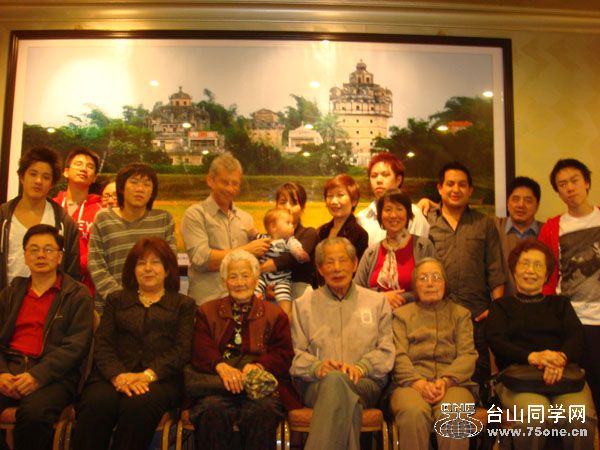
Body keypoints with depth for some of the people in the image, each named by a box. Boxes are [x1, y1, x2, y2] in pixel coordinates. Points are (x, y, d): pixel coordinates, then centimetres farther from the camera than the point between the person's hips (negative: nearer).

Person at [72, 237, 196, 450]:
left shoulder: (183, 304, 19)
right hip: (114, 375, 2)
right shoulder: (116, 300, 25)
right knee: (96, 403, -32)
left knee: (139, 405, -35)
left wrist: (148, 374, -13)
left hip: (160, 377, -1)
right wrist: (118, 375, -11)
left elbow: (182, 350, 4)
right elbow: (101, 344, 10)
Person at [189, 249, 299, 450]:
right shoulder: (207, 312, 23)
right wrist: (221, 366, -15)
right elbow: (200, 352, 7)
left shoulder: (275, 314, 21)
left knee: (263, 411, -34)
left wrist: (259, 366, -13)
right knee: (213, 410, -33)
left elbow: (284, 355, 8)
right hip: (217, 387, 0)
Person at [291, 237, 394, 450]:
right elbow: (296, 354, 9)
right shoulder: (303, 305, 20)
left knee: (335, 380, -37)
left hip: (365, 384, 0)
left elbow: (386, 350, 11)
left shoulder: (377, 302, 21)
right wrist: (317, 367, -12)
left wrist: (360, 368, -9)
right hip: (317, 384, 0)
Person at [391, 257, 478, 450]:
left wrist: (446, 380, -12)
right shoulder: (402, 314, 20)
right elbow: (399, 356, 5)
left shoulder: (460, 314, 22)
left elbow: (468, 354, 7)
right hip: (412, 383, 0)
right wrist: (418, 382, -15)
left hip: (453, 382, 1)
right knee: (413, 413, -36)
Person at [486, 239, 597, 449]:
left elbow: (576, 339, 9)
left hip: (564, 374, 2)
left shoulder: (560, 303, 25)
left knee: (582, 417, -32)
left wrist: (561, 358, -16)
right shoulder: (502, 306, 19)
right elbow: (496, 341, 2)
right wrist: (532, 356, -18)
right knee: (534, 417, -35)